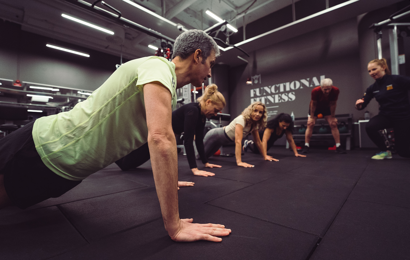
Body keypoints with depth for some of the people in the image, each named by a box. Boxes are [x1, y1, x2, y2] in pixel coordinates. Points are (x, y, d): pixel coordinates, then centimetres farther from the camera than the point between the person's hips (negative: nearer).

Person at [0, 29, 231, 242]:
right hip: (45, 148, -8)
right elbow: (160, 139, -37)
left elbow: (159, 139, 16)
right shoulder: (158, 66, -22)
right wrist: (174, 226, -32)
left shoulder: (167, 87, 6)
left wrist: (169, 180, 22)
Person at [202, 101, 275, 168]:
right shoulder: (241, 119, -35)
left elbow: (258, 141, 2)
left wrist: (265, 156, 2)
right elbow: (238, 141, -42)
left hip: (223, 139, 7)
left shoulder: (255, 124, -9)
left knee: (204, 156, 24)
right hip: (215, 136, -7)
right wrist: (239, 162, -47)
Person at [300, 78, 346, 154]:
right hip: (315, 108, -2)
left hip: (326, 107, 2)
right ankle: (306, 146, -8)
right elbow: (313, 104, -23)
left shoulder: (335, 90, -29)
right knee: (310, 124, -12)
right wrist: (312, 117, -18)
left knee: (333, 124, -8)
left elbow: (333, 104, -16)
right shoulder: (315, 91, -35)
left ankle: (338, 146, -2)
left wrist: (332, 117, -11)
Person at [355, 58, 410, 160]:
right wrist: (358, 105, -26)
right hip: (386, 116, 3)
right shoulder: (372, 88, -1)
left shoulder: (397, 80, -14)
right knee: (369, 126, -31)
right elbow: (362, 105, -3)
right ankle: (385, 151, -7)